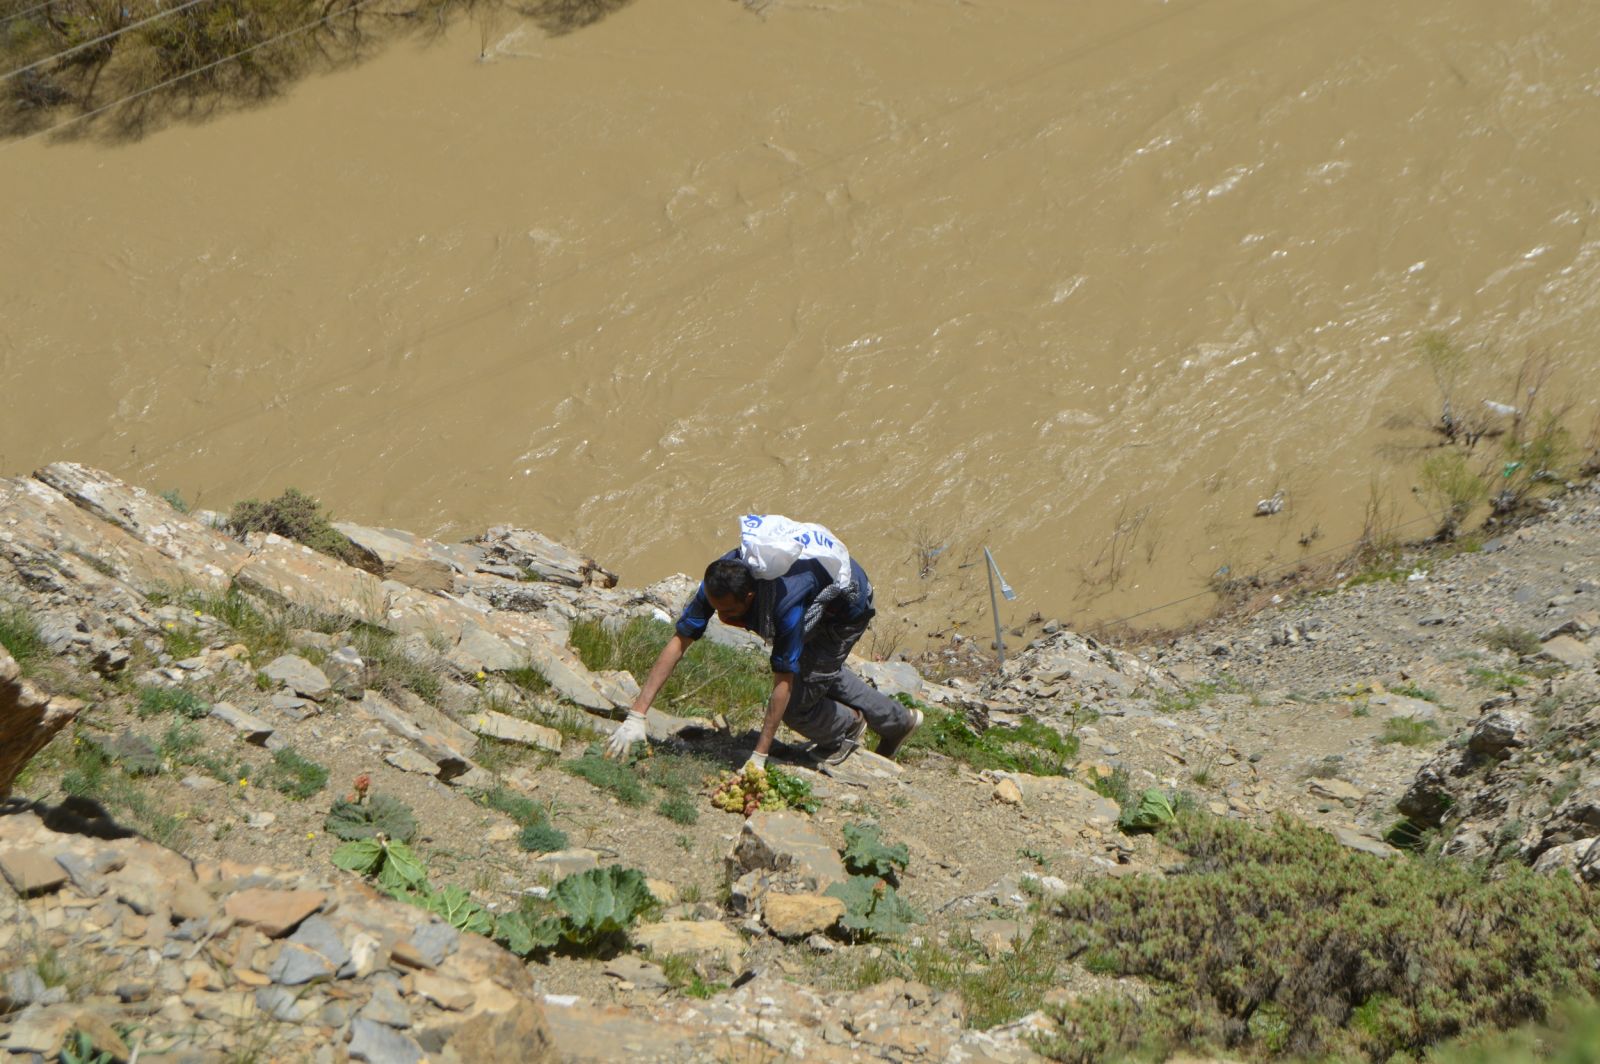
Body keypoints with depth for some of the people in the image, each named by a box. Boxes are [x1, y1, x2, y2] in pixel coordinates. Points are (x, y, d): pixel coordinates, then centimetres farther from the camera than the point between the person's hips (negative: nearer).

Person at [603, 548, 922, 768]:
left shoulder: (786, 603, -46)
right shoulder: (719, 582, -29)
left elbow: (783, 681, -39)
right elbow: (678, 642, -28)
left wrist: (759, 756, -38)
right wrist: (636, 716, -33)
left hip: (848, 602, -7)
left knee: (796, 704, -10)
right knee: (823, 673, 30)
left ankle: (848, 726, 23)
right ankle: (898, 721, 52)